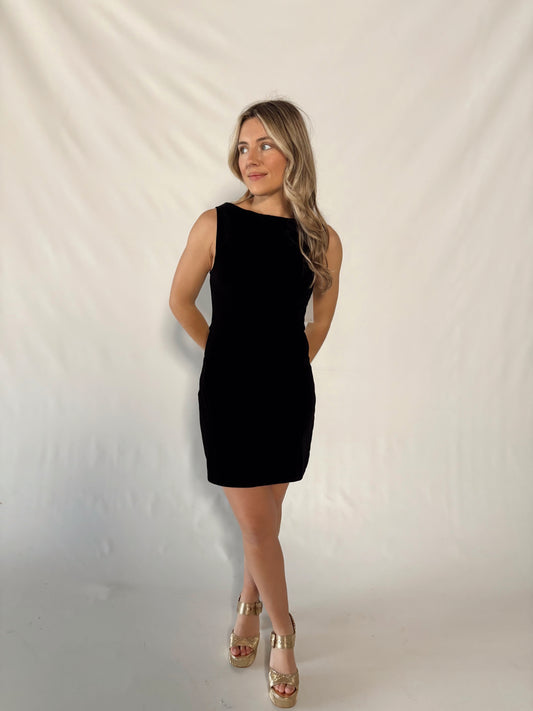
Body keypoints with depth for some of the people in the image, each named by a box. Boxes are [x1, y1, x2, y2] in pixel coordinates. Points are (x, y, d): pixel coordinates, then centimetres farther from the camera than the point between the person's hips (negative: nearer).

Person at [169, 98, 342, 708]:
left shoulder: (322, 240, -4)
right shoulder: (215, 225, -9)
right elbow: (181, 301, 4)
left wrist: (283, 362, 11)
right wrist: (229, 355, 10)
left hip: (289, 394, 2)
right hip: (228, 392, -1)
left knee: (265, 519, 16)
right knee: (257, 526, 7)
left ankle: (249, 604, 46)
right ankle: (283, 632, 34)